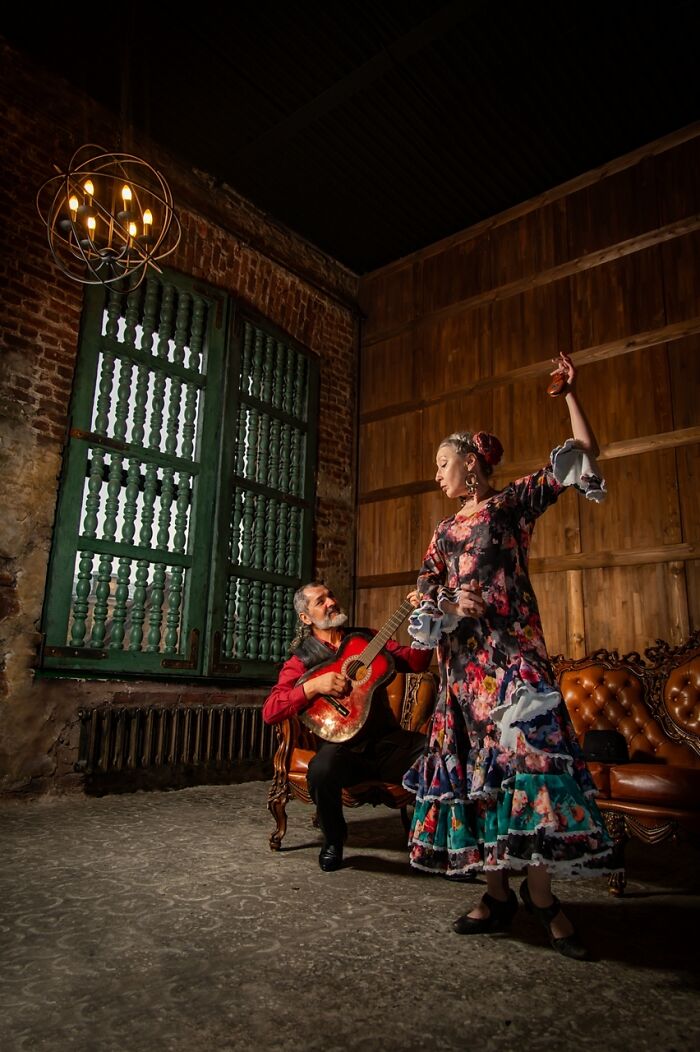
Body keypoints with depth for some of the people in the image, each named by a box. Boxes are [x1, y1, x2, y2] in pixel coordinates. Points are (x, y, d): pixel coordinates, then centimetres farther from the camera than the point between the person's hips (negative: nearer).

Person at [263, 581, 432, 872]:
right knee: (322, 770, -35)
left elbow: (415, 662, 4)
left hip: (387, 740, 2)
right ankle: (333, 840, -1)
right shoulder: (302, 659, 3)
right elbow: (269, 711, -8)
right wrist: (314, 686, -19)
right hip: (343, 746, -2)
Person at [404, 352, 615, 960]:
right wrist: (452, 605, -5)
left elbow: (584, 453, 4)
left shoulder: (515, 501, 6)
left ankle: (540, 892, 0)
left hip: (512, 650, -5)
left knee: (523, 751, -13)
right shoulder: (446, 532, 18)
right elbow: (425, 597, 15)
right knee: (477, 761, 3)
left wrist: (571, 393, 0)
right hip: (463, 659, 5)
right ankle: (499, 891, 13)